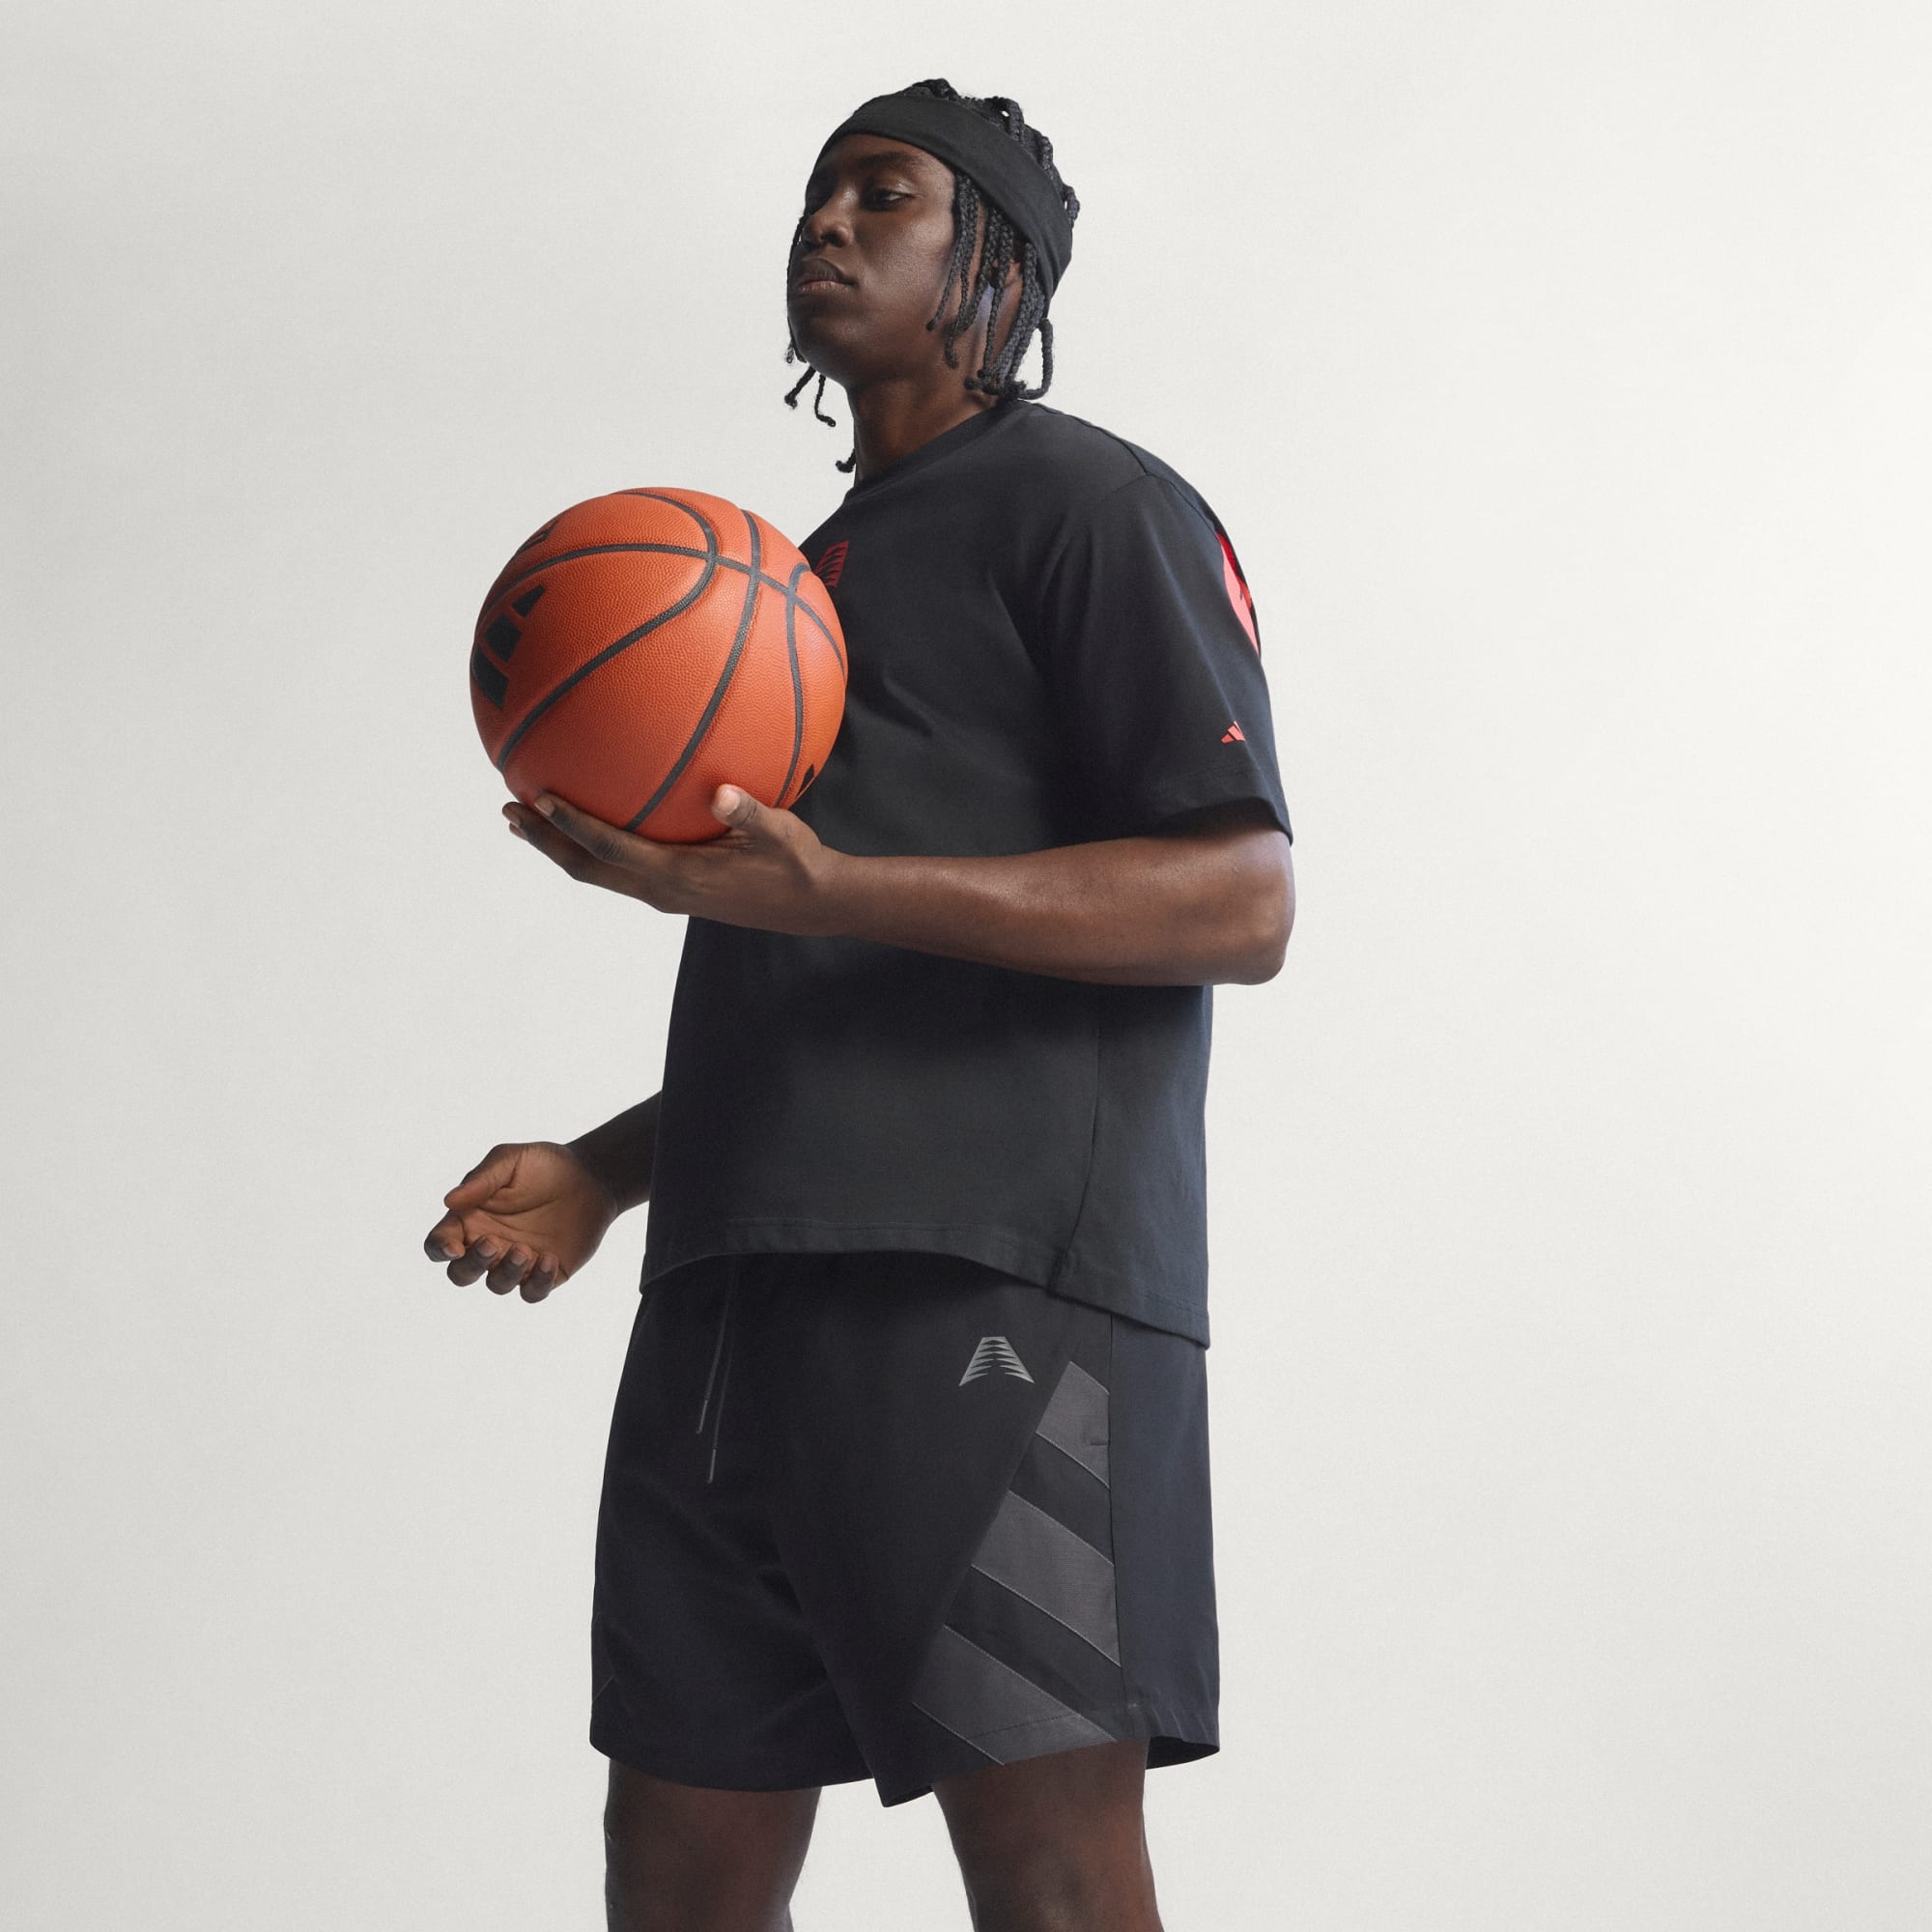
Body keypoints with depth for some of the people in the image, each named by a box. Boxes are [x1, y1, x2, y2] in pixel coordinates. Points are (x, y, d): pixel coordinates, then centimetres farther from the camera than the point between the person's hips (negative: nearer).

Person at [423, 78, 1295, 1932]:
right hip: (737, 1288, 8)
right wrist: (600, 1169, 19)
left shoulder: (1086, 500, 4)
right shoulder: (807, 578, 30)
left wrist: (824, 890, -19)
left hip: (990, 1274, -8)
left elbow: (1241, 902, -9)